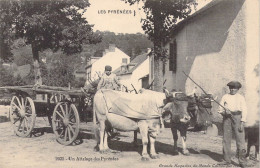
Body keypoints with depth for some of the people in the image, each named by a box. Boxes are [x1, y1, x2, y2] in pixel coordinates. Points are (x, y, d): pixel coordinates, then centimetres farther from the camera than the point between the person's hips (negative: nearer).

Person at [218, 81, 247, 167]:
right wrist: (224, 112, -11)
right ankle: (227, 160, 10)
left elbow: (244, 111, 2)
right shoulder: (225, 97, 12)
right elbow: (220, 109, 11)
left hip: (237, 117, -2)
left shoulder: (241, 97, 8)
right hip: (227, 118, 2)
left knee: (240, 139, -9)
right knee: (226, 139, 2)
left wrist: (242, 123, -8)